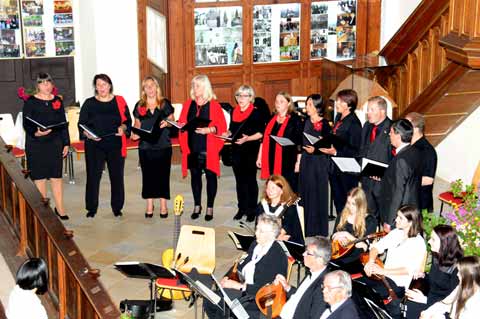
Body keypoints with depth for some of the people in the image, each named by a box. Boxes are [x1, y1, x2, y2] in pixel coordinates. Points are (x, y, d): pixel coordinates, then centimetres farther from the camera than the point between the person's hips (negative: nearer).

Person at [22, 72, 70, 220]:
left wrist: (66, 143, 10)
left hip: (55, 143, 3)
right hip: (36, 145, -3)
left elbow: (63, 123, 13)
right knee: (39, 177, 2)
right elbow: (26, 124, -7)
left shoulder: (57, 101, 8)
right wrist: (36, 133, -27)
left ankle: (59, 208, 15)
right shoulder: (30, 102, -4)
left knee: (56, 177, 6)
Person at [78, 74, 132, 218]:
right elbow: (81, 125, 4)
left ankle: (117, 208, 17)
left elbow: (128, 120, 9)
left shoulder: (119, 101, 7)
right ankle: (91, 208, 8)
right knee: (93, 176, -2)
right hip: (95, 146, -1)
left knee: (117, 176, 5)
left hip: (115, 145, 1)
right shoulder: (89, 103, 5)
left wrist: (123, 128, -12)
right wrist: (88, 134, -15)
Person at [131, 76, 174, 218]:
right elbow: (137, 124, 13)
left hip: (163, 146, -1)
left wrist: (167, 123, -16)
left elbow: (172, 120, 6)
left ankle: (163, 206, 9)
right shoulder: (139, 106, 8)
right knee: (148, 175, 3)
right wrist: (134, 133, -6)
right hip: (145, 146, 1)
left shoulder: (165, 104, 4)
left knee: (162, 174, 1)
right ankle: (149, 206, 12)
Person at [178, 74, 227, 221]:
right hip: (192, 147, 4)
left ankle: (210, 207, 9)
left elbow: (221, 126, -6)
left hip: (208, 148, -4)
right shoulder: (188, 104, 10)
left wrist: (209, 130, -21)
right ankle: (197, 206, 19)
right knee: (195, 175, 9)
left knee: (210, 175, 1)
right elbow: (182, 122, 14)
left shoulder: (214, 105, -4)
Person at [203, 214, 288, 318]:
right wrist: (227, 278, -2)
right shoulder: (255, 245, 8)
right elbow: (241, 266, 17)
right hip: (241, 287, 8)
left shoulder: (278, 256, -17)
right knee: (208, 301, -8)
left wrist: (239, 285, -22)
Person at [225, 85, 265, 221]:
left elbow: (261, 133, -10)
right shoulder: (234, 112, 10)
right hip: (236, 150, 6)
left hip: (251, 151, -6)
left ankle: (251, 210, 8)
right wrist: (228, 133, 0)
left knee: (250, 180, 1)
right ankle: (242, 208, 19)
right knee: (239, 180, 10)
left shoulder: (256, 113, -7)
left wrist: (247, 138, -23)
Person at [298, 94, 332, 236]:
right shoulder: (307, 122, 10)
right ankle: (307, 229, 18)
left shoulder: (324, 124, -9)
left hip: (319, 163, -7)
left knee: (317, 196, -1)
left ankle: (318, 231, 8)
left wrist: (315, 150, -25)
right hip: (306, 161, 7)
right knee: (305, 196, 9)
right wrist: (299, 160, 11)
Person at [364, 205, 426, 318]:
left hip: (399, 284, -7)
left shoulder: (418, 243, -12)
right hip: (385, 276, 7)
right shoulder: (396, 233, 9)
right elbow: (377, 246, 6)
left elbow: (410, 269, -22)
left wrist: (383, 271, -29)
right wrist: (371, 261, -15)